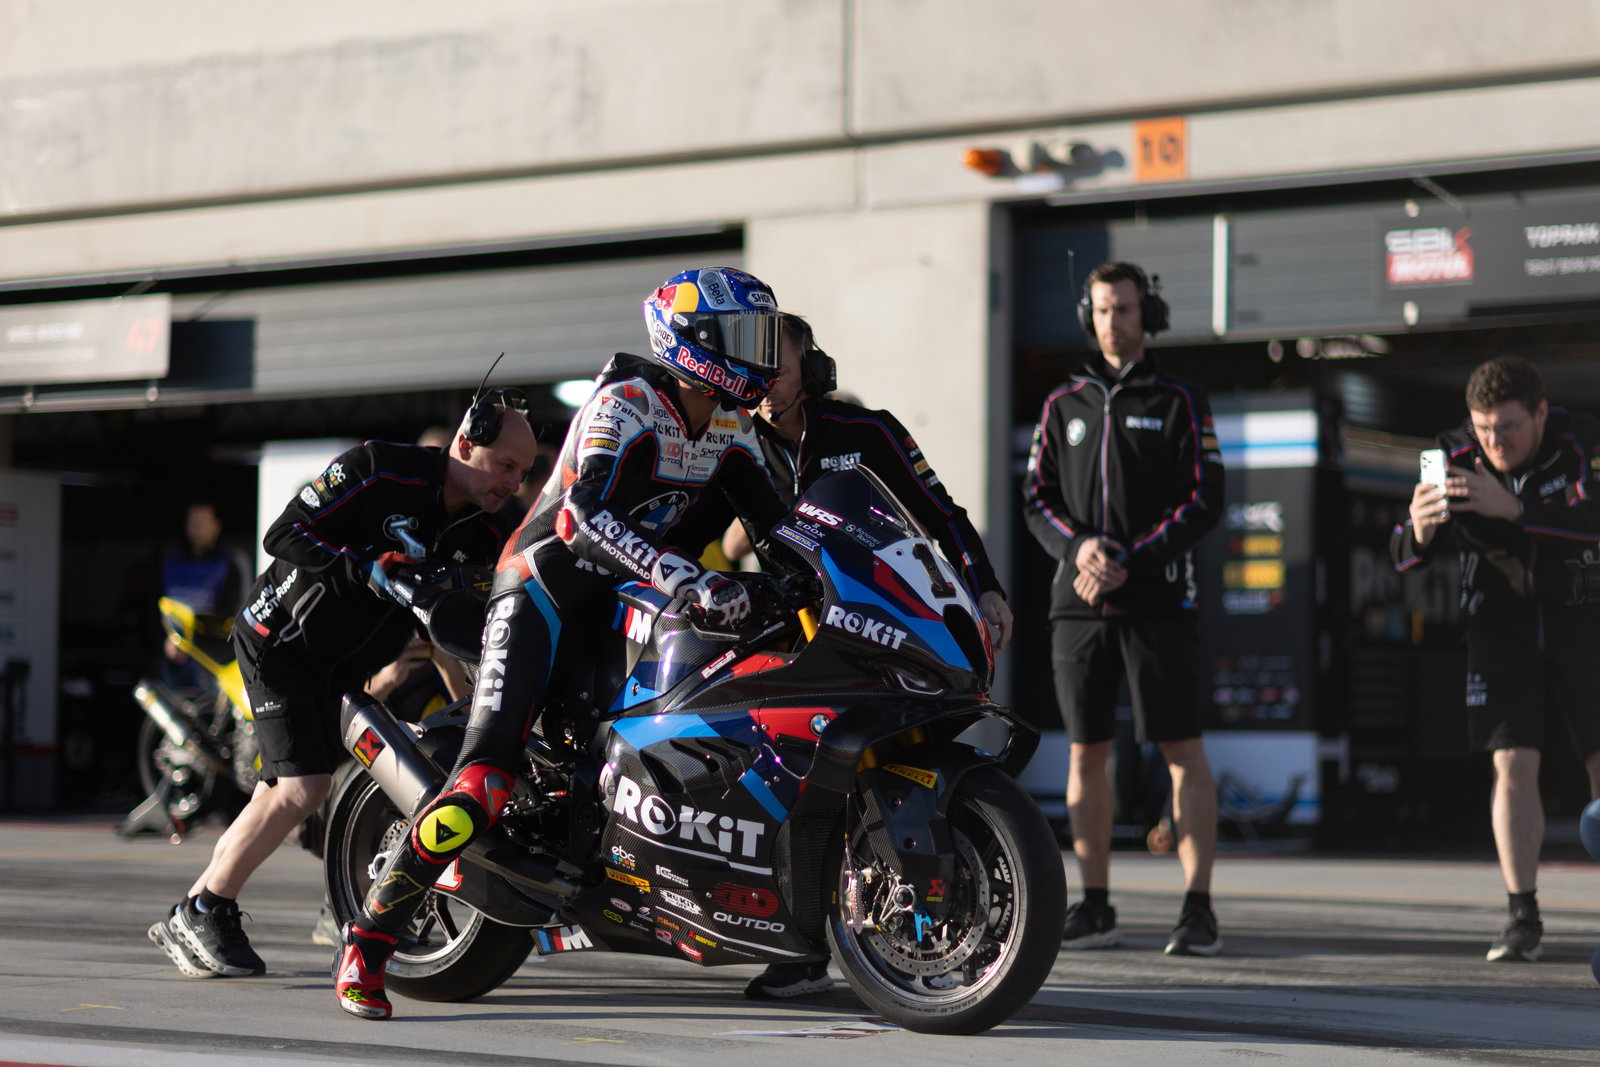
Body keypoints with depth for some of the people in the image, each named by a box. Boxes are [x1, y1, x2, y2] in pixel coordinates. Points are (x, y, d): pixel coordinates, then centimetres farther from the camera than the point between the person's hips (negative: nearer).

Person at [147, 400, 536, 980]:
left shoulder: (479, 537, 0)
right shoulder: (379, 470, -20)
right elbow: (284, 534, -22)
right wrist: (367, 567, -31)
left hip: (338, 667, 8)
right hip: (279, 636, -8)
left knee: (280, 792, 9)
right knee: (303, 788, -17)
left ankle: (189, 918, 21)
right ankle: (199, 914, -3)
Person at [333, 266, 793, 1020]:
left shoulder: (729, 426, 7)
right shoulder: (624, 402, -18)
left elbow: (775, 524, 6)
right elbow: (592, 514, -33)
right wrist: (689, 581, -44)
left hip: (641, 603, 8)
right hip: (551, 584, -8)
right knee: (485, 780, -22)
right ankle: (367, 943, -16)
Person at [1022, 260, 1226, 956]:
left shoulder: (1179, 402, 3)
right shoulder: (1064, 404, 13)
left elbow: (1205, 502, -3)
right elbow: (1037, 499, 9)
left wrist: (1130, 563, -13)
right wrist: (1079, 547, -12)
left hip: (1159, 603, -3)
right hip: (1079, 604, 3)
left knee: (1183, 753, -5)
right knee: (1086, 754, 5)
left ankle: (1198, 911, -4)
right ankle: (1095, 909, 12)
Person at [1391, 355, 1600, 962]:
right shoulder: (1455, 457, -11)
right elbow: (1407, 558, -12)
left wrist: (1513, 508, -47)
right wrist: (1418, 530, -36)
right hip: (1501, 621, 1)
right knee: (1513, 765, -8)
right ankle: (1523, 917, -4)